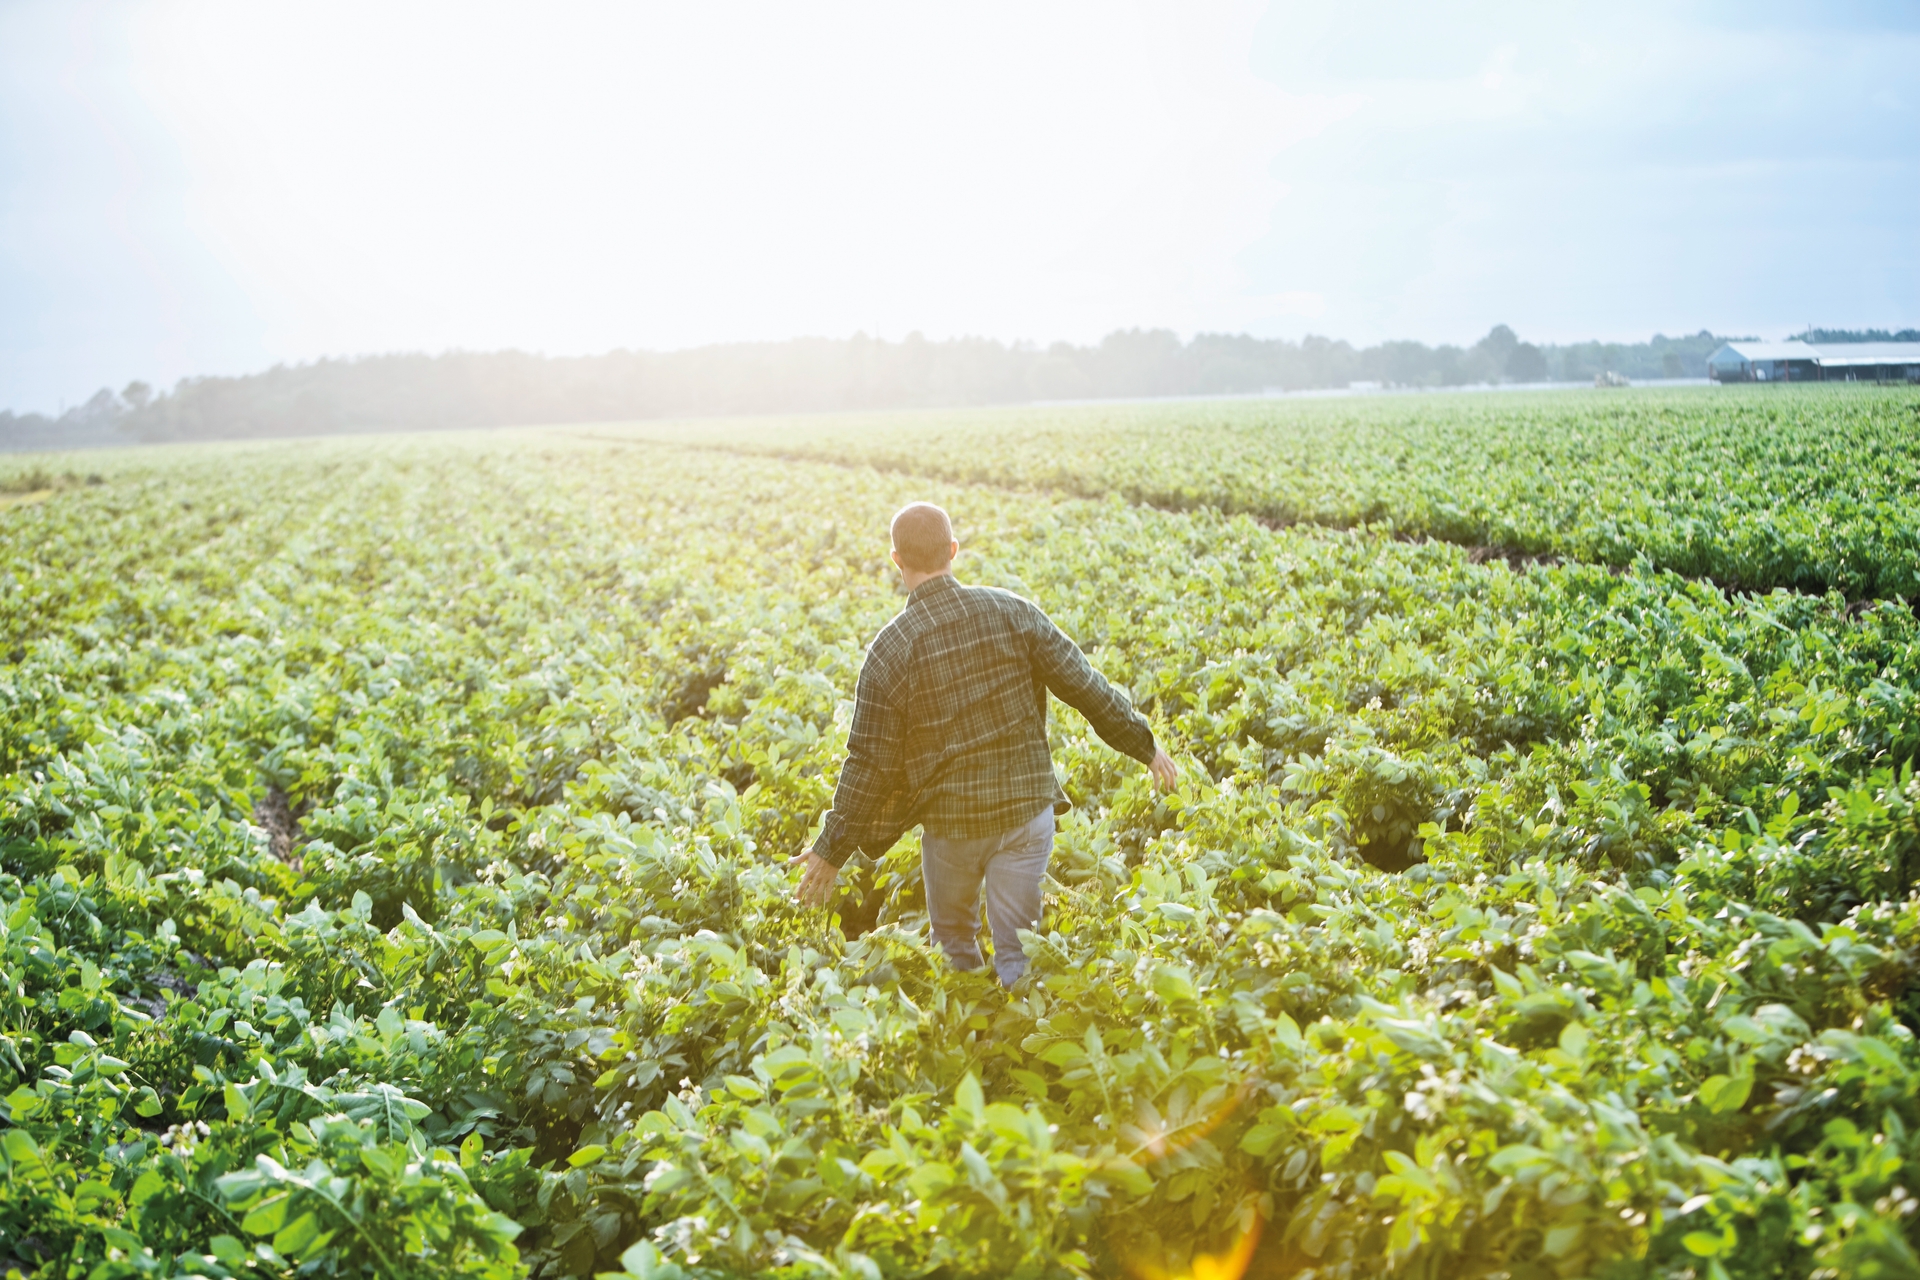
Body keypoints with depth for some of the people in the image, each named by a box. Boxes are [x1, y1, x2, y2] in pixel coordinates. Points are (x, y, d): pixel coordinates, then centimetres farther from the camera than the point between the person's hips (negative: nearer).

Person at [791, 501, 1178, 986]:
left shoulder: (888, 652, -12)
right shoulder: (1010, 612, -6)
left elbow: (871, 763, -9)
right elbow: (1084, 684, -2)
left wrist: (833, 851, 2)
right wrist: (1145, 746, 12)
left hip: (951, 821, -1)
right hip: (1028, 807, 1)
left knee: (954, 943, 22)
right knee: (1017, 953, 10)